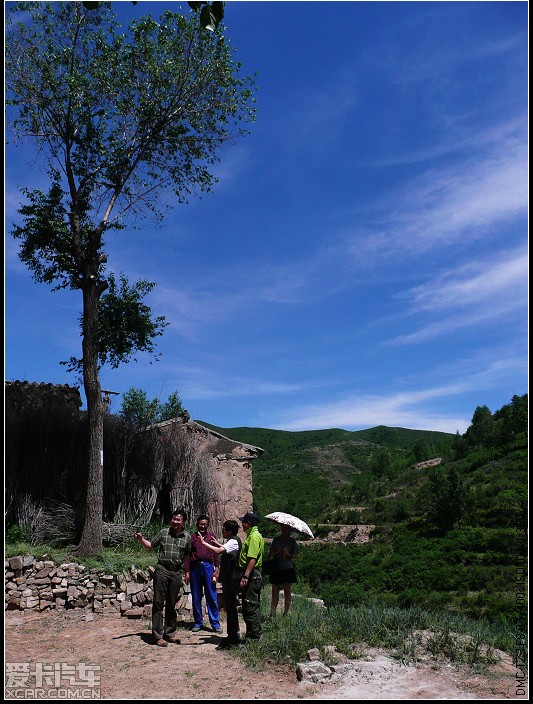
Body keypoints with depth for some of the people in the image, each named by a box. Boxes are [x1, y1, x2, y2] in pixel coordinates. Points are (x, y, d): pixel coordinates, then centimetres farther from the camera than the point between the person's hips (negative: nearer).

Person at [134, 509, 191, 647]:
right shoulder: (163, 532, 2)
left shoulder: (187, 537, 7)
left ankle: (169, 633, 21)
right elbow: (150, 546, 9)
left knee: (171, 605, 10)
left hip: (177, 572, 2)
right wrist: (141, 539, -7)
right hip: (162, 570, -2)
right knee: (158, 603, -2)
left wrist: (187, 572, 14)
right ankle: (158, 636, 4)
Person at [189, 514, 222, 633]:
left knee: (212, 597, -1)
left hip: (208, 566, -1)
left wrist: (216, 569, -2)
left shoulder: (211, 536, 10)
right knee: (196, 597, 6)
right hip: (195, 567, 1)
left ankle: (215, 623, 6)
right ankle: (198, 622, 18)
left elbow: (216, 553, 8)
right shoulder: (192, 537, 9)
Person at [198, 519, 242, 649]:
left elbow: (218, 551, -33)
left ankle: (233, 639, 0)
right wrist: (217, 543, 26)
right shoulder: (233, 541, 15)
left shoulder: (233, 542, -18)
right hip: (228, 579, 11)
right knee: (230, 608, 17)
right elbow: (225, 549, 37)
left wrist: (204, 543, -27)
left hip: (230, 580, -11)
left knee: (231, 608, -5)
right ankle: (233, 636, 26)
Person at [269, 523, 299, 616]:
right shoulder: (276, 539, 9)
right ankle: (272, 613, 8)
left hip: (288, 569, -2)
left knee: (287, 592, 1)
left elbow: (294, 556, 0)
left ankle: (285, 613, 9)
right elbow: (271, 554, 5)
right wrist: (277, 552, -14)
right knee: (275, 592, 1)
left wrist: (288, 554, -19)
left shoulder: (292, 541, 3)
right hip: (277, 569, 2)